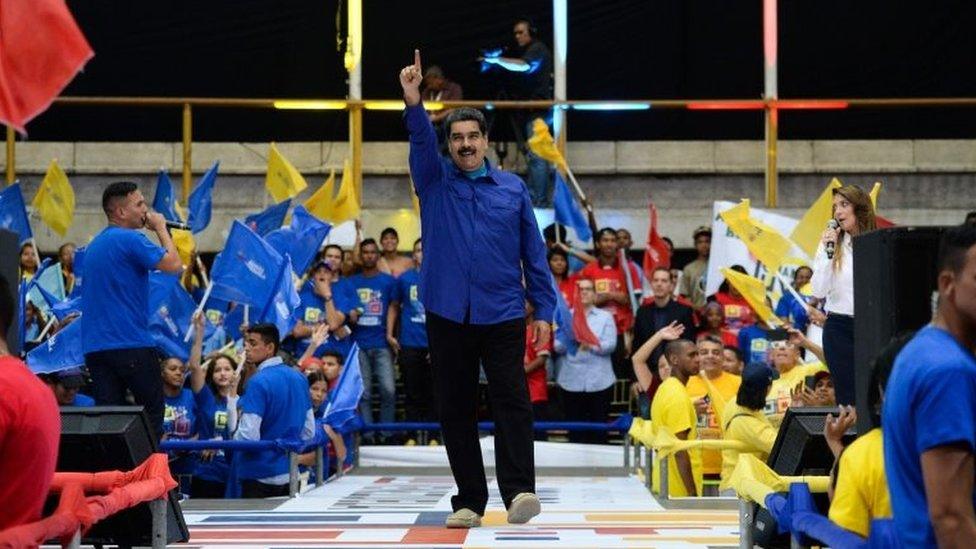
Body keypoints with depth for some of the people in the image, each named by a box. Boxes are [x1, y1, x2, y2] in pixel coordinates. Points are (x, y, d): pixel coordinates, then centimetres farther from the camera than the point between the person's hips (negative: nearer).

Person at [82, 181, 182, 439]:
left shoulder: (94, 245, 18)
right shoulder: (130, 239, -11)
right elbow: (174, 264, -13)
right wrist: (161, 228, 0)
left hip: (94, 346, 8)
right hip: (131, 343, -7)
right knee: (152, 409, 4)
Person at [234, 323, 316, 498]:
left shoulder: (258, 382, -16)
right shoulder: (299, 378, 6)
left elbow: (249, 436, -21)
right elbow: (309, 431, 12)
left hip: (260, 476, -7)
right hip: (291, 475, 7)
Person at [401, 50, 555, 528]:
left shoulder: (513, 188, 9)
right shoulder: (434, 181, 8)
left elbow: (534, 253, 9)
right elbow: (421, 140, -12)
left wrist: (544, 310, 3)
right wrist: (413, 102, -31)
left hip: (503, 314, -1)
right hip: (447, 314, 1)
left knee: (512, 402, -11)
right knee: (456, 409, 4)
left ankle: (519, 492, -17)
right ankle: (469, 501, 10)